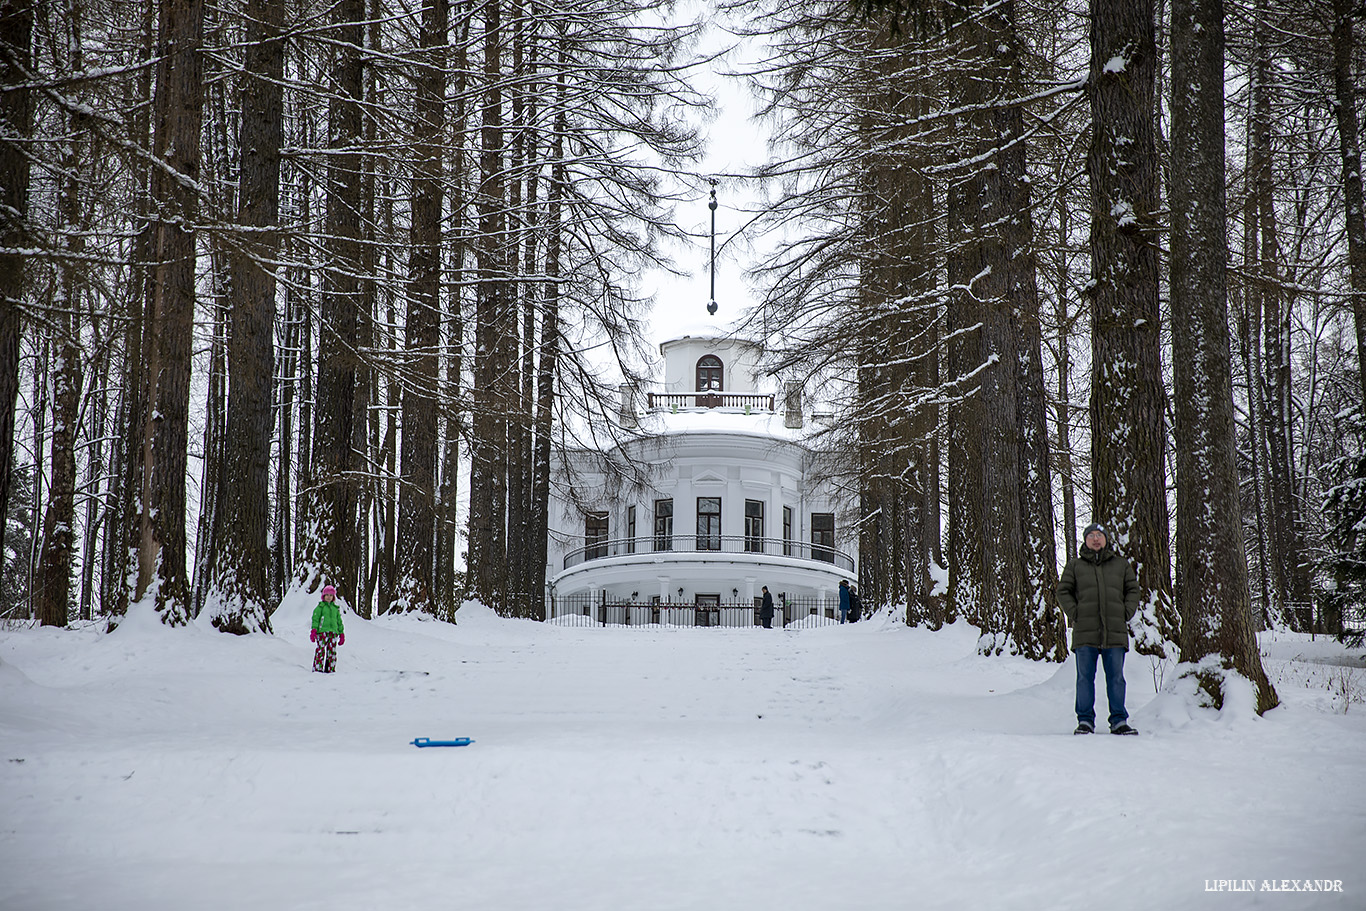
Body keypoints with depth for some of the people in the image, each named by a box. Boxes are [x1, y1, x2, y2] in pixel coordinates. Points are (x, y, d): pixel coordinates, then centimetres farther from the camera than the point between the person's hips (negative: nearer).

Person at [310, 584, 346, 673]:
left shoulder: (335, 608, 20)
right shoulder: (320, 606, 6)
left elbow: (339, 621, 24)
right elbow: (315, 618, 0)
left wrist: (341, 634, 19)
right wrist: (314, 630, -12)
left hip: (333, 632, 5)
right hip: (322, 631, -4)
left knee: (332, 652, 2)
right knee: (321, 650, -11)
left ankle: (330, 670, 6)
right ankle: (317, 669, -10)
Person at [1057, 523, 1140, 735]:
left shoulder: (1121, 564, 14)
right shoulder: (1075, 565, 10)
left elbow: (1133, 590, 16)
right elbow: (1063, 591, 10)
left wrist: (1127, 613, 2)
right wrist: (1074, 613, -4)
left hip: (1115, 630, 1)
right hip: (1085, 631, -1)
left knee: (1116, 677, 3)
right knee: (1085, 677, 0)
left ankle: (1119, 721, 9)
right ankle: (1085, 720, 6)